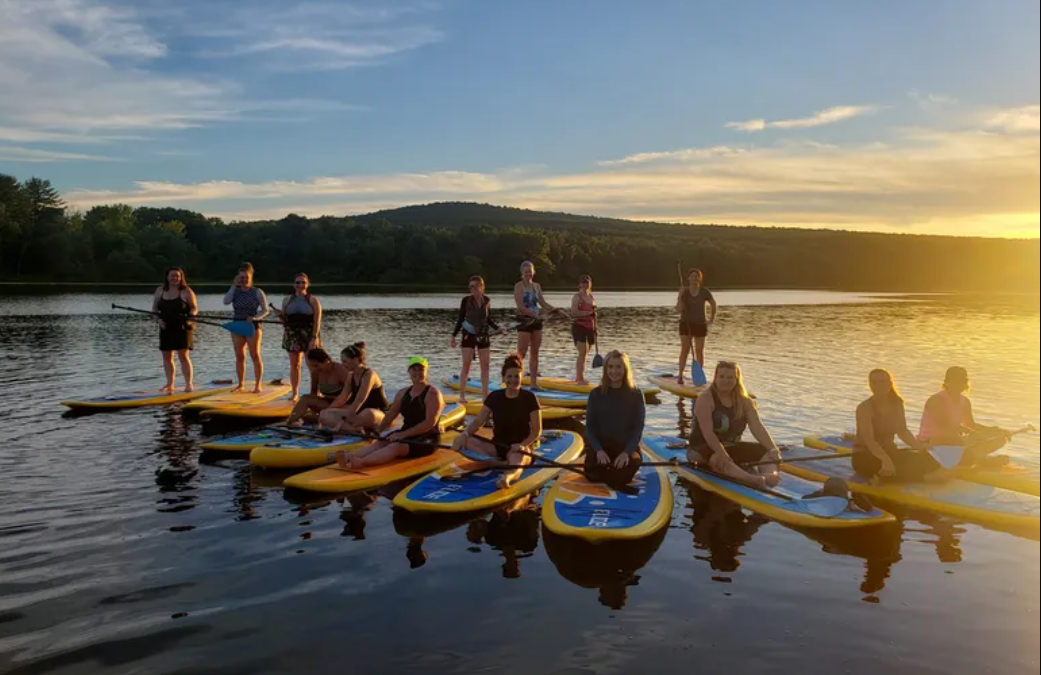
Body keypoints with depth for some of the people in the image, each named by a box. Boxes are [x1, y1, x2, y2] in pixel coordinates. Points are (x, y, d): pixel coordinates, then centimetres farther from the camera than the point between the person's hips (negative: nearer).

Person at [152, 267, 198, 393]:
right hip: (166, 328, 5)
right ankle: (169, 384, 17)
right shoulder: (160, 291, 10)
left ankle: (189, 383, -3)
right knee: (166, 357, 8)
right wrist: (158, 319, -4)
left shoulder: (186, 291, -2)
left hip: (182, 327, -5)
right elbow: (154, 308, 13)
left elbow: (194, 307, -2)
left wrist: (190, 316, -22)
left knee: (183, 355, -8)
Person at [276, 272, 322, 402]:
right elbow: (284, 320, 13)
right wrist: (280, 316, -10)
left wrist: (314, 338, -15)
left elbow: (317, 321, -6)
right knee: (294, 364, 6)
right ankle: (295, 392, 13)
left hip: (309, 335, -3)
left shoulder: (313, 300, 0)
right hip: (292, 335, 3)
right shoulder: (287, 300, 8)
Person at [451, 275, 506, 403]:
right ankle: (462, 395, 3)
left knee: (486, 365, 5)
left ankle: (485, 394, 14)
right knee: (466, 365, -4)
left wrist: (498, 328, -1)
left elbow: (488, 319, 11)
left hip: (483, 335, 4)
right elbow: (460, 319, -1)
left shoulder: (487, 300, 1)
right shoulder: (466, 300, -8)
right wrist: (454, 335, -4)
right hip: (469, 335, -4)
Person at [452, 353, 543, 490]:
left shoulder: (529, 398, -6)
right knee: (462, 441, -20)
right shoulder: (495, 397, 2)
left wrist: (522, 444, -24)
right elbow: (478, 421, 1)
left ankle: (507, 477, -76)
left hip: (520, 447, -4)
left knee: (517, 462, -42)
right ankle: (499, 461, -30)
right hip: (498, 445, 4)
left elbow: (537, 430, -6)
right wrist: (464, 434, -20)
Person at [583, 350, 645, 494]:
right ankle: (616, 479, 4)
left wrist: (626, 452, -20)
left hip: (626, 446, 0)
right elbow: (589, 427, 0)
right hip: (600, 445, 1)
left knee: (632, 464, -33)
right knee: (592, 474, -27)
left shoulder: (635, 395, -1)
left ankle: (608, 477, -2)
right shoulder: (596, 394, 1)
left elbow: (638, 429, -5)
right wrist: (598, 450, -17)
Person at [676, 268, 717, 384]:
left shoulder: (705, 292, -7)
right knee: (685, 350, -5)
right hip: (686, 323, 0)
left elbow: (713, 304, 9)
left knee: (699, 351, 7)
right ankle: (681, 376, -1)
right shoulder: (684, 292, -7)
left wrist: (712, 318, 6)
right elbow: (678, 309, -16)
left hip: (700, 324, 1)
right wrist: (680, 295, -25)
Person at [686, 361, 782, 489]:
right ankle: (751, 479, -63)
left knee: (767, 452, -13)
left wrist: (773, 449, -23)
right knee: (717, 459, -39)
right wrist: (723, 454, -36)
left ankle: (771, 474, -46)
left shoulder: (744, 402, 4)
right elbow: (707, 432, -23)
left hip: (732, 448, 6)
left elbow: (758, 428, -7)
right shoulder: (705, 400, -12)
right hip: (704, 449, -6)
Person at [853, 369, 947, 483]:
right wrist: (885, 459, -43)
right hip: (865, 457, -7)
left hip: (888, 452, 7)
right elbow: (868, 439, -27)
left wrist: (920, 446, -13)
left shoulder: (896, 404, 5)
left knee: (921, 458, -18)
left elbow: (903, 431, 7)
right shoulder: (864, 407, -16)